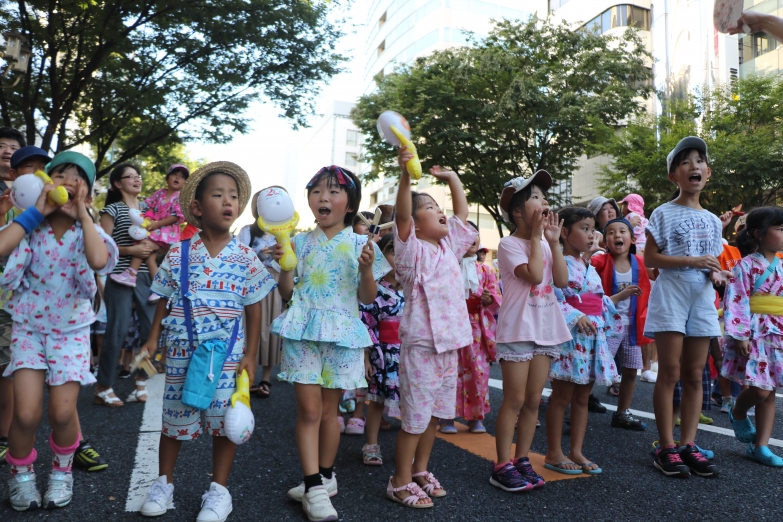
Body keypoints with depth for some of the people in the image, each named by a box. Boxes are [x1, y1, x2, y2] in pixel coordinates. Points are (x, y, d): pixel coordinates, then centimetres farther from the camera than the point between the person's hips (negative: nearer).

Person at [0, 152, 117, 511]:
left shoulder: (88, 231, -5)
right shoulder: (30, 227, -3)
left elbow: (99, 260, -30)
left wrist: (81, 214, -21)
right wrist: (36, 211, -17)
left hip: (71, 329, 0)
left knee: (63, 411, -9)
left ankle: (62, 470, 22)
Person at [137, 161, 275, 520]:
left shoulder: (246, 258, -3)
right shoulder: (178, 253, -1)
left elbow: (253, 309, 1)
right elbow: (164, 301, 8)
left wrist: (250, 354, -2)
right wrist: (152, 340, 4)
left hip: (228, 353, 0)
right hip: (181, 351, 1)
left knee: (224, 418, 6)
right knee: (174, 417, 13)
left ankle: (219, 489, 25)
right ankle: (164, 482, 35)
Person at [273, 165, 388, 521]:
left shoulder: (360, 244, 3)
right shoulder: (300, 242, 6)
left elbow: (368, 298, 3)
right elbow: (287, 293, 7)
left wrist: (366, 270, -15)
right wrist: (285, 265, -9)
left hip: (341, 333, 0)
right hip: (304, 332, 1)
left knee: (329, 410, 10)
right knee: (309, 409, -2)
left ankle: (324, 476, 28)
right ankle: (316, 486, 6)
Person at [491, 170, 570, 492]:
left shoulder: (544, 244, 12)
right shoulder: (509, 245, -9)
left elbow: (562, 280, 2)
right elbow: (534, 275, -23)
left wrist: (554, 241, -3)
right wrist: (537, 236, -13)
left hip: (546, 330, 7)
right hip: (518, 330, -7)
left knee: (533, 401, 10)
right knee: (514, 401, -3)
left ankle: (522, 460, 21)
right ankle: (502, 466, 8)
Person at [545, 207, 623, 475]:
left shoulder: (591, 268, 18)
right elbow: (552, 299, -19)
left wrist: (618, 298, 15)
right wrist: (576, 317, -26)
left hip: (594, 336, 8)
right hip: (569, 335, -8)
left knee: (582, 396, 12)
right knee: (562, 396, 0)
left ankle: (576, 451, 21)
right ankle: (554, 453, 10)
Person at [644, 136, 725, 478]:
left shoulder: (713, 220, 14)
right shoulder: (664, 214, -2)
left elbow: (712, 261, 20)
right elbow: (650, 259, -7)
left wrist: (716, 274, -2)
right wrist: (691, 260, -17)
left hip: (702, 298, 5)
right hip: (671, 295, -5)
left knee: (694, 376, 6)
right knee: (670, 373, -4)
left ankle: (688, 444, 14)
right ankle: (667, 448, 3)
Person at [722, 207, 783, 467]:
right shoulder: (746, 265, -10)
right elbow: (737, 302, -15)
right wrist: (740, 336, -20)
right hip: (754, 334, -6)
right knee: (759, 390, -10)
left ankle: (760, 445, 15)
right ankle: (737, 414, 23)